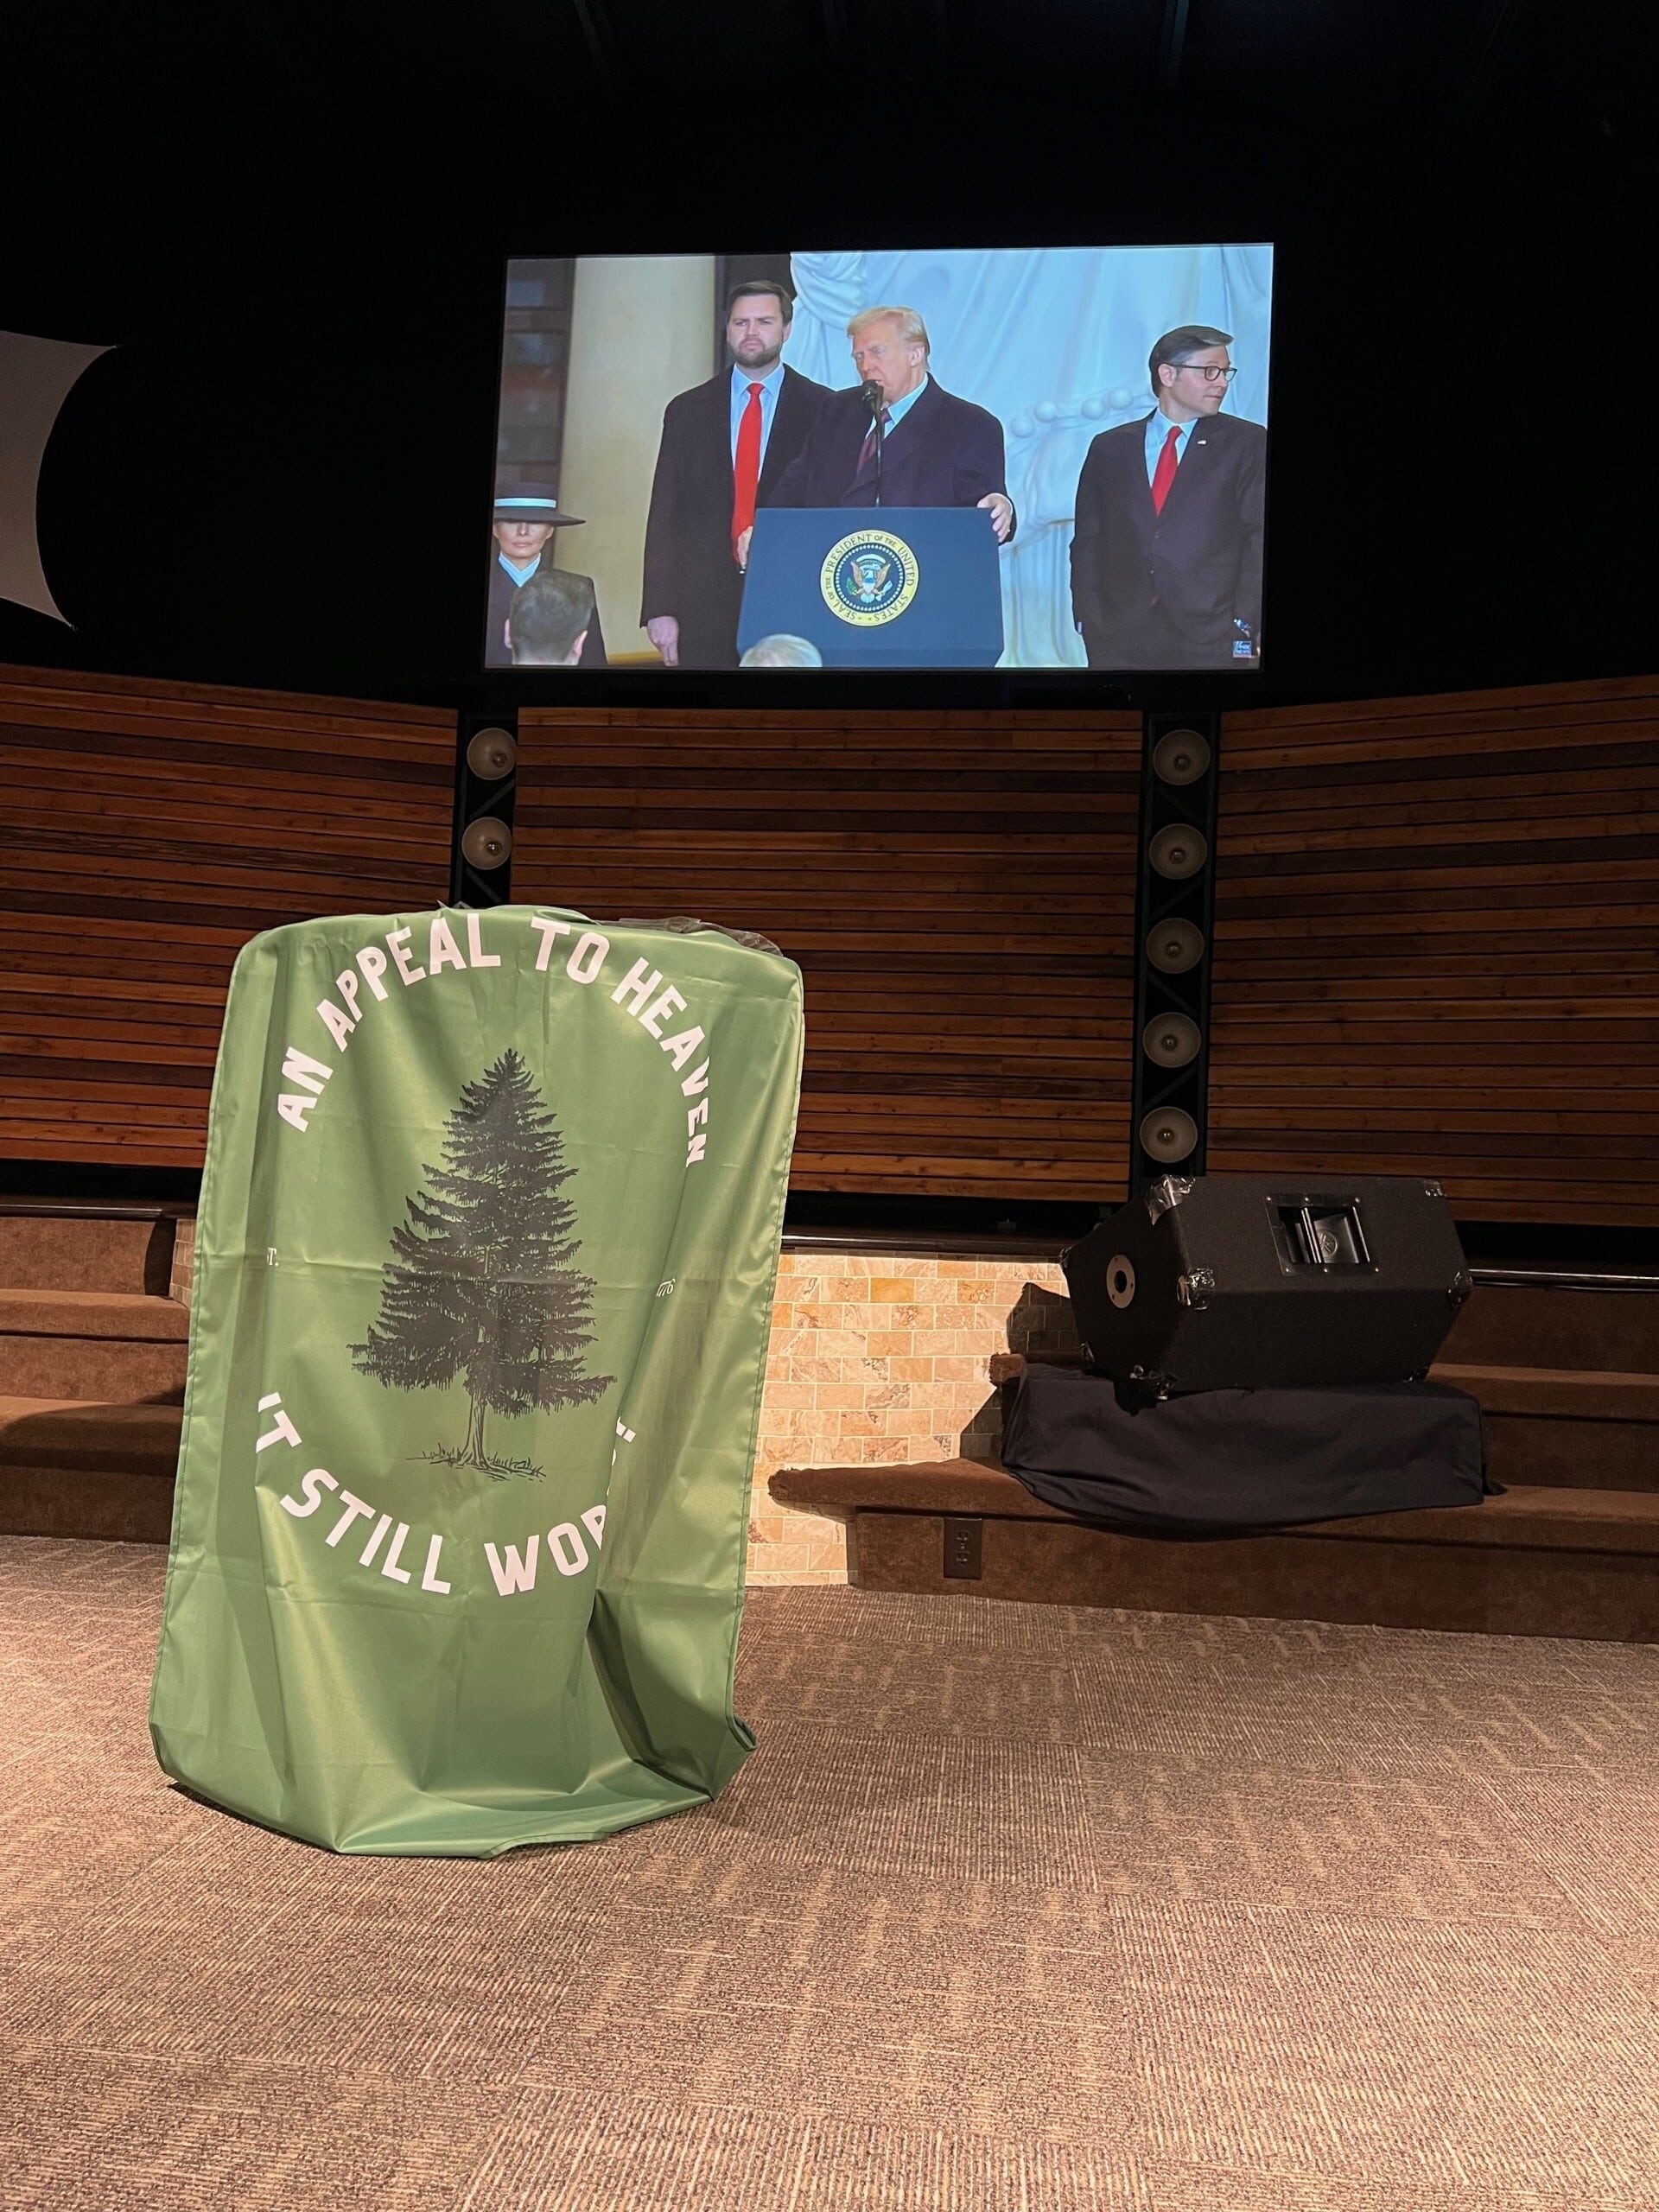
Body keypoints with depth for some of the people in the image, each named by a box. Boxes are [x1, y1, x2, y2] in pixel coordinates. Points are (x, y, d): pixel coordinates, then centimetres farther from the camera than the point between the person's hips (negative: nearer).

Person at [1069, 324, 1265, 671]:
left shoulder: (1247, 443, 7)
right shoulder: (1110, 448, 12)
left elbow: (1259, 540, 0)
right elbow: (1087, 542, 11)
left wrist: (1246, 624, -9)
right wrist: (1089, 621, 0)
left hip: (1211, 641, -1)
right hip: (1121, 639, 2)